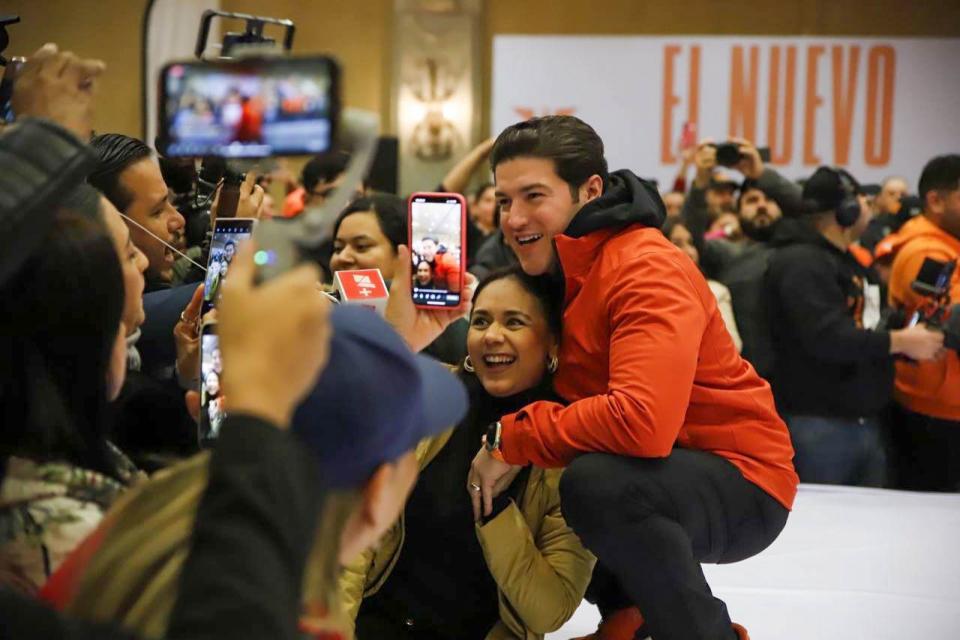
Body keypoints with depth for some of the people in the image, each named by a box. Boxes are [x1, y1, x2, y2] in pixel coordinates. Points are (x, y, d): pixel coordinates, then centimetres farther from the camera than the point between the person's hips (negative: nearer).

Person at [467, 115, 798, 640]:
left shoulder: (647, 271, -21)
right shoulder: (557, 267, 6)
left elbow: (643, 421, -34)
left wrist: (511, 440, -24)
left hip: (740, 486, -9)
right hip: (652, 473, 9)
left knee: (596, 480, -34)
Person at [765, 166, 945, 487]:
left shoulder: (849, 262, 20)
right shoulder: (801, 264, -14)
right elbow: (826, 337, -25)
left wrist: (918, 341, 8)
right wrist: (900, 342, -16)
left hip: (866, 420, 10)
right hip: (821, 426, -10)